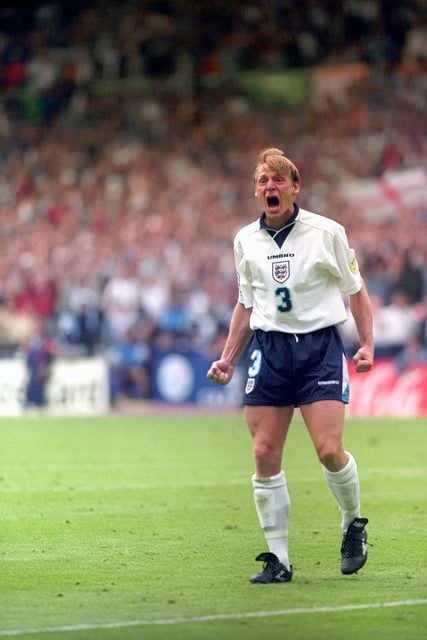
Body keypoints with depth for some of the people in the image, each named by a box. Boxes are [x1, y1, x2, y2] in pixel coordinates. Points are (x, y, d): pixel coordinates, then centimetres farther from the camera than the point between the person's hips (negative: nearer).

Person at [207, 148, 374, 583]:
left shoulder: (327, 232, -2)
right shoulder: (245, 240, 9)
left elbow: (356, 292, 7)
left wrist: (367, 344, -3)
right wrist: (228, 359, 13)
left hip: (320, 347, -3)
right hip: (269, 348, 3)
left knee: (329, 449, -14)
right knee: (265, 454, -5)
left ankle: (353, 523, 15)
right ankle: (277, 558, 3)